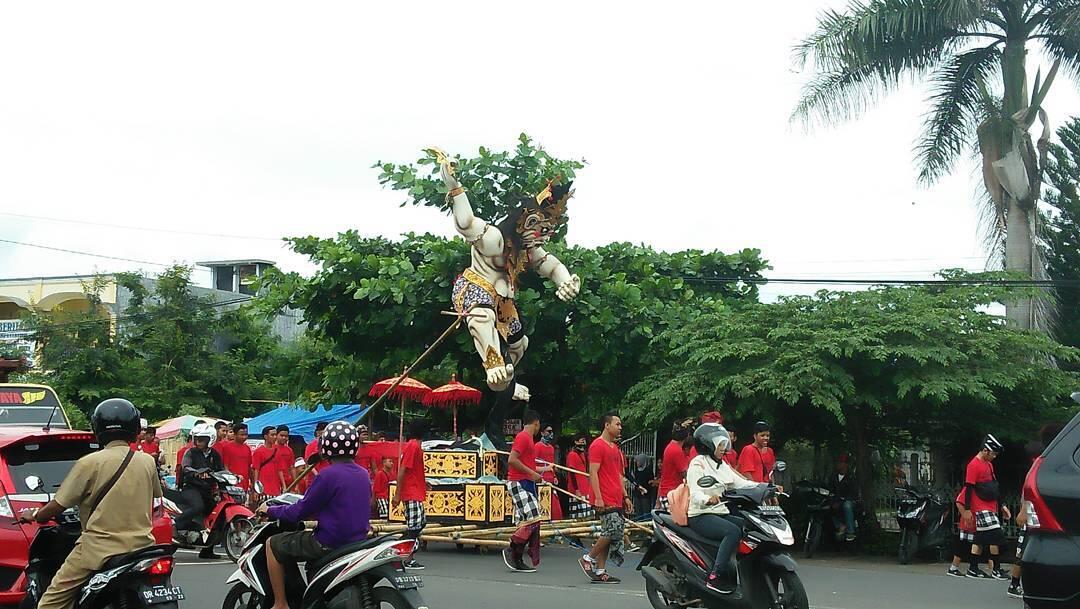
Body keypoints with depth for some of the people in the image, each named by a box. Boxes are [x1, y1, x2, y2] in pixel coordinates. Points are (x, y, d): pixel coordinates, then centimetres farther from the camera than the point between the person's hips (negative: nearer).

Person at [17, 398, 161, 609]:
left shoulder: (89, 463, -7)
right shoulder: (147, 462, 5)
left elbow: (59, 504, -4)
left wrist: (34, 515, 16)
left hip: (99, 549, -4)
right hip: (141, 545, 5)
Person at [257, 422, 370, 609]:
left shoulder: (328, 475, -17)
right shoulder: (363, 475, 7)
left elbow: (300, 512, -12)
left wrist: (270, 510, 3)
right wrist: (315, 513, 29)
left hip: (330, 542, -8)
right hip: (358, 540, 8)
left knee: (272, 544, 6)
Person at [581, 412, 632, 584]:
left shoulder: (616, 448, 21)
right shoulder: (598, 445, -8)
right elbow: (593, 473, -14)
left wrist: (625, 497, 19)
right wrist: (598, 498, -20)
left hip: (616, 500, 9)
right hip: (605, 501, -9)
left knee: (607, 534, 7)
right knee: (613, 530, -17)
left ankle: (600, 571, 9)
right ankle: (588, 559, -3)